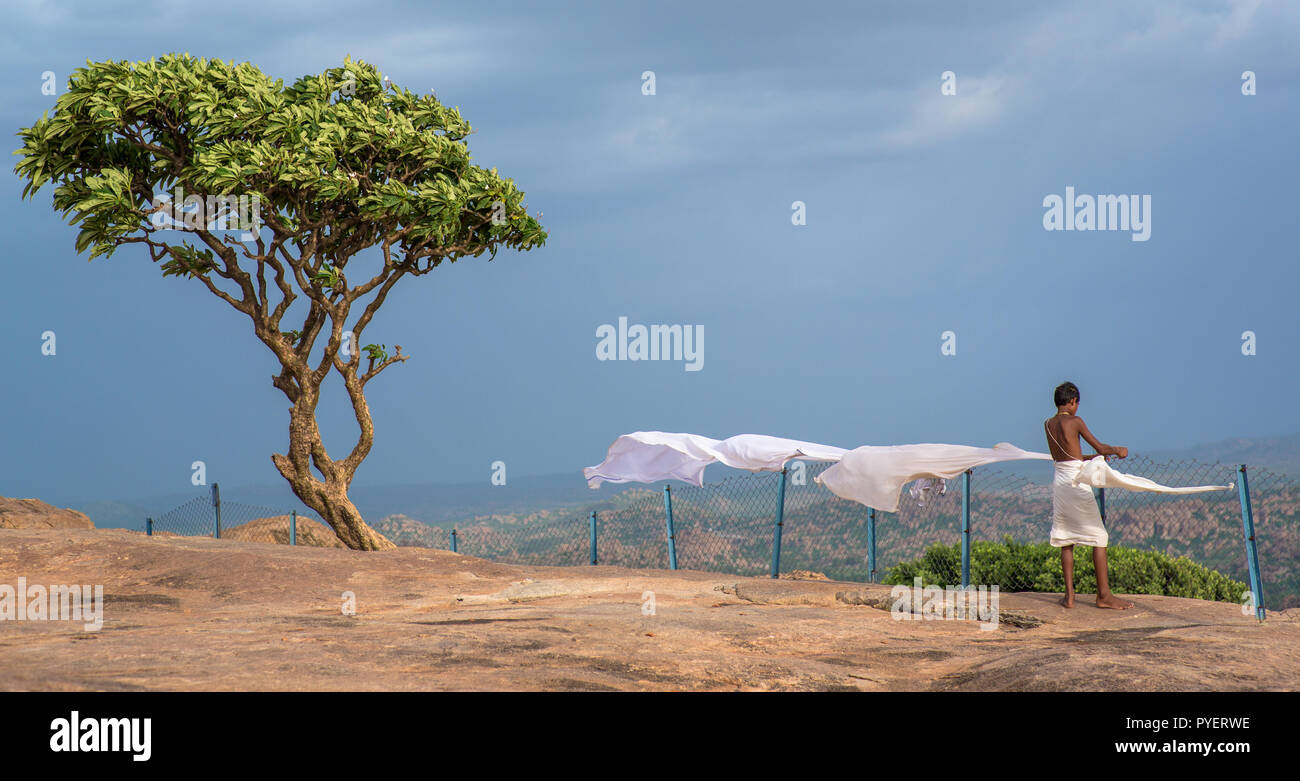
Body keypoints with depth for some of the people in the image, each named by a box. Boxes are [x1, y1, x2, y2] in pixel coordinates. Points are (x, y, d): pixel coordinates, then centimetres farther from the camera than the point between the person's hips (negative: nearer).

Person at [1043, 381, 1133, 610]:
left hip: (1059, 480, 6)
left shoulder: (1048, 424, 10)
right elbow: (1100, 447, -4)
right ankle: (1104, 594, -1)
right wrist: (1119, 451, 16)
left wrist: (1090, 457, 29)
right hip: (1077, 481, -6)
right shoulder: (1075, 421, -8)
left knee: (1065, 539, 10)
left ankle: (1069, 595, 6)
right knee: (1099, 536, 1)